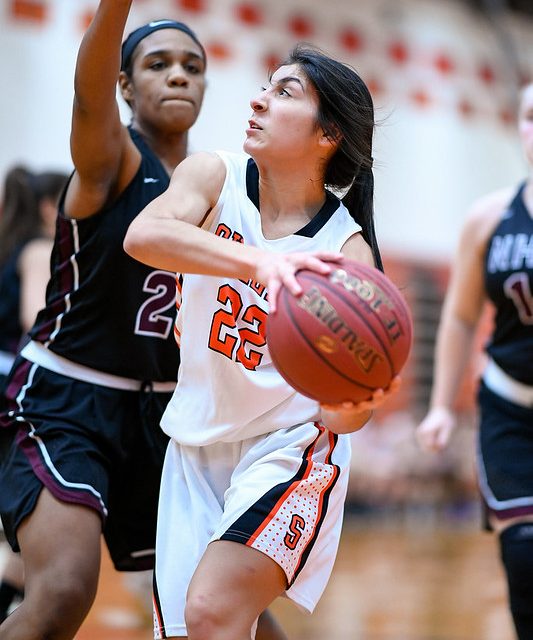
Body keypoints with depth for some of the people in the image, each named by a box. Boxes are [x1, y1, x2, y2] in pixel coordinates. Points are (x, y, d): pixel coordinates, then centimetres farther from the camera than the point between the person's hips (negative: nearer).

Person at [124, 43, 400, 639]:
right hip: (198, 442, 3)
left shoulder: (347, 250, -13)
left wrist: (356, 402, -40)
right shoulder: (214, 177, -8)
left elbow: (340, 412, -15)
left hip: (292, 444, -3)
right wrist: (258, 261, -46)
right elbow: (143, 235, -31)